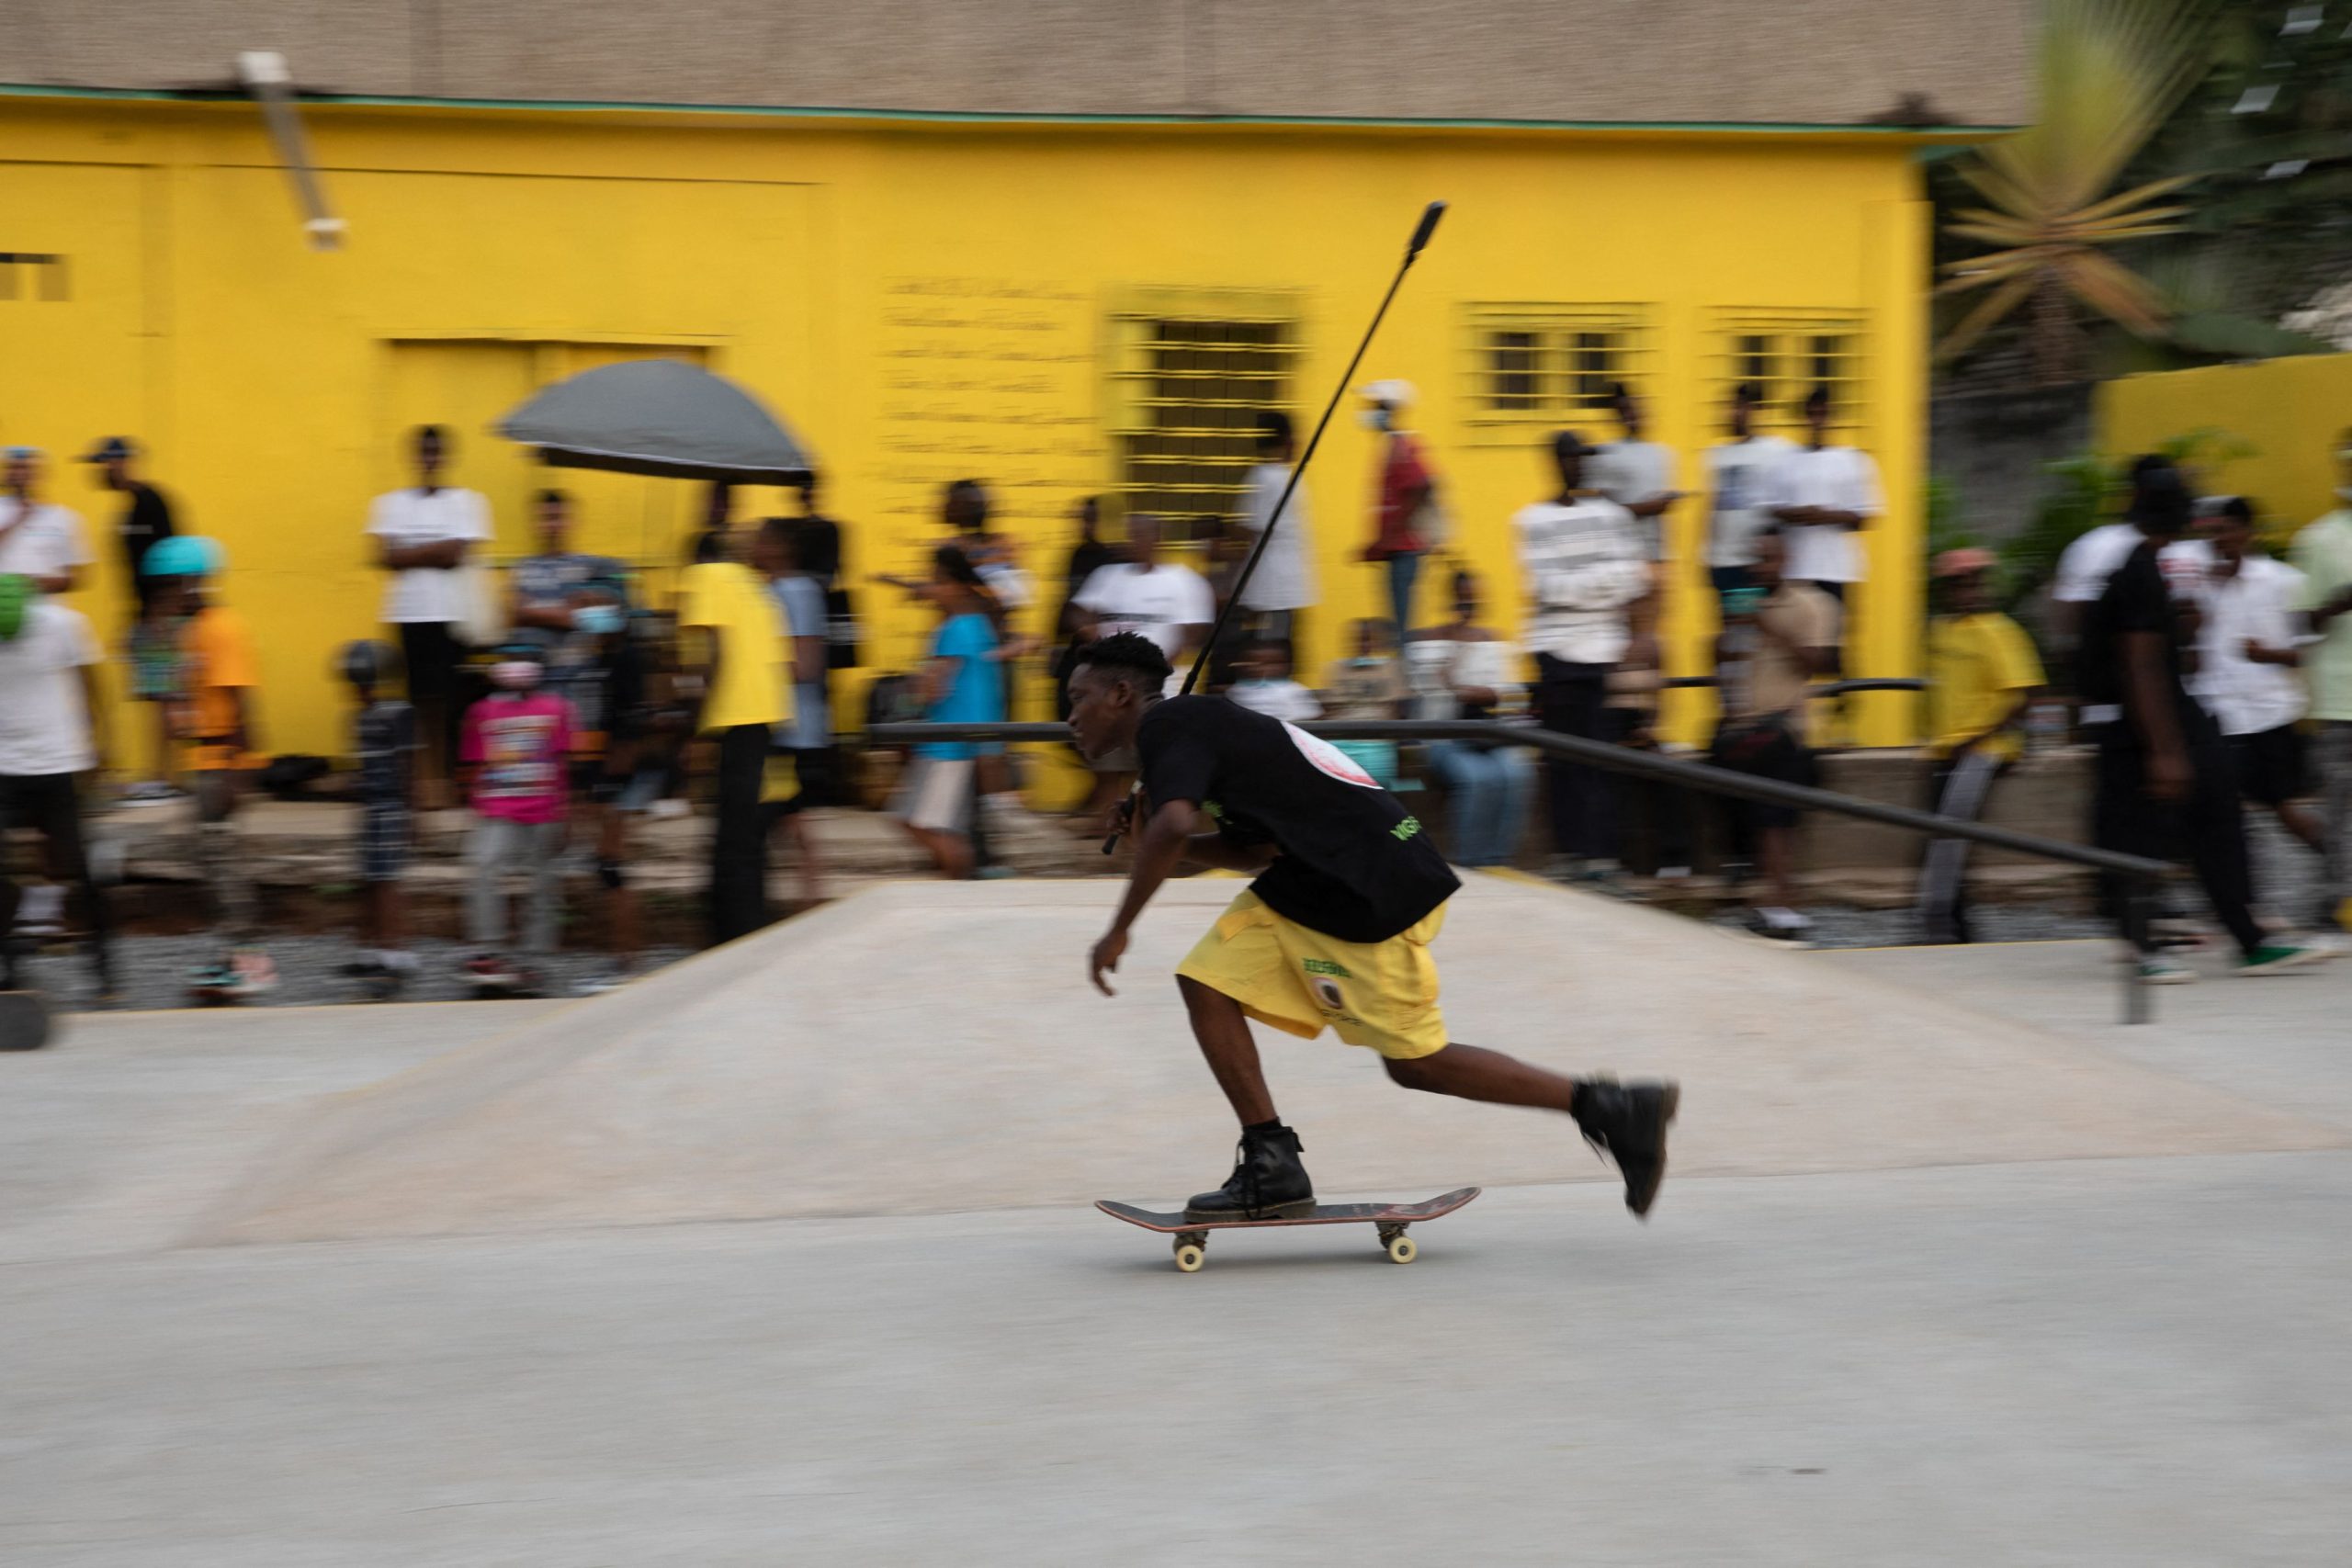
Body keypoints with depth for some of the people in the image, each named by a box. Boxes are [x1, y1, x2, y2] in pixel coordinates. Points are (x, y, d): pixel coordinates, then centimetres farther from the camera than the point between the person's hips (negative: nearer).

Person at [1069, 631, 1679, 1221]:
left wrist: (1119, 930, -20)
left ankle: (1610, 1108, 7)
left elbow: (1171, 826, -29)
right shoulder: (1199, 723, 19)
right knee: (1207, 981, 4)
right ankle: (1273, 1169, 5)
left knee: (1416, 1063, -2)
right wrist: (1173, 847, 9)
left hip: (1375, 893, -10)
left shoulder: (1169, 724, -11)